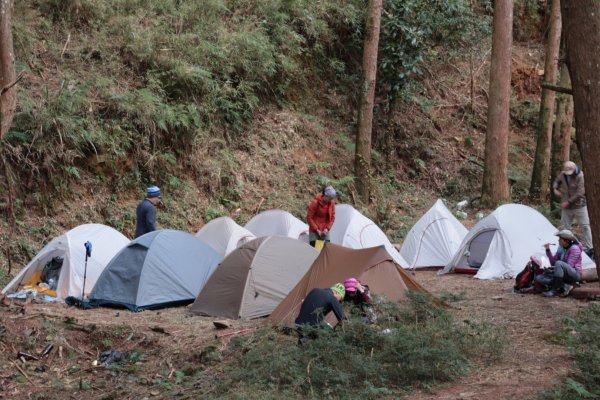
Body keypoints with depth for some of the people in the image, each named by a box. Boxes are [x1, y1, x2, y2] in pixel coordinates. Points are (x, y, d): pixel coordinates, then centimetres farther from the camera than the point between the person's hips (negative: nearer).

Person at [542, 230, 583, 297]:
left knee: (559, 263, -35)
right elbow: (553, 263, 9)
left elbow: (569, 266, -18)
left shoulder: (574, 249, -13)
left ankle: (554, 290, -32)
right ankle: (565, 286, -13)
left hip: (575, 275, -8)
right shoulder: (561, 249, 10)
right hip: (565, 275, 8)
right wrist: (548, 250, -1)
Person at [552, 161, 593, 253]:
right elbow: (556, 181, 21)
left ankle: (589, 247, 4)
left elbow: (580, 193, -23)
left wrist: (568, 202, -21)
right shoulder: (562, 175, -1)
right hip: (566, 207, 5)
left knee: (585, 226, -3)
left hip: (579, 206, -5)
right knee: (564, 227, 9)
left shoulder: (580, 176, -18)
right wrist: (555, 189, -2)